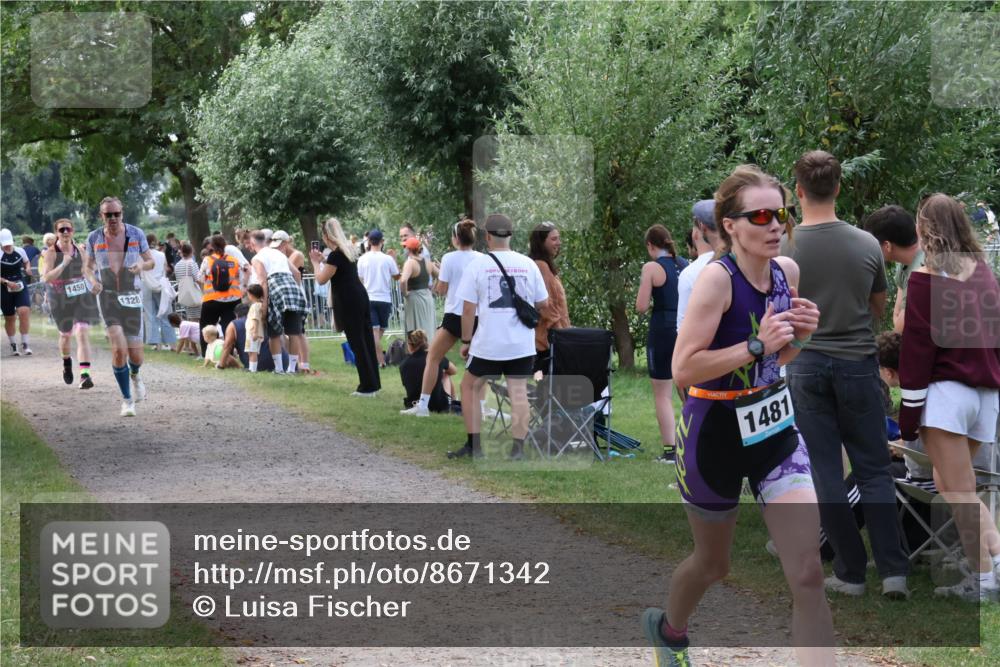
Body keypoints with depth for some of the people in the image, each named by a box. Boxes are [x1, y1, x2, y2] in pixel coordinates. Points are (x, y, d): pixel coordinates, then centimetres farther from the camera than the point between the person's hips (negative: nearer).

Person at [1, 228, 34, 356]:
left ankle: (24, 344, -10)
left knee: (24, 312, -16)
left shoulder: (20, 251, 0)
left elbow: (26, 262, 20)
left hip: (21, 288, 1)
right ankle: (13, 345, 24)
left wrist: (28, 268, -2)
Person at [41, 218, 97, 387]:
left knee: (83, 335, -14)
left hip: (82, 298, 1)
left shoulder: (80, 250, 1)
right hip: (61, 301, -1)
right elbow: (46, 277, -24)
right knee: (65, 335, 16)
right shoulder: (51, 253, -12)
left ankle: (85, 375, -21)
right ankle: (66, 362, 49)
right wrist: (63, 264, -33)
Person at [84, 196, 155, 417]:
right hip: (107, 297, -1)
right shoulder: (94, 238, 1)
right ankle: (127, 399, -1)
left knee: (135, 355, 2)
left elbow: (151, 261, 8)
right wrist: (93, 280, -10)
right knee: (118, 349, -17)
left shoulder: (135, 234, 0)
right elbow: (87, 267, 12)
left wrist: (141, 266, -15)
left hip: (132, 297, 1)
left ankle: (134, 375, 41)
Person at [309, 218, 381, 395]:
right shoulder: (348, 249, 12)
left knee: (357, 344, -4)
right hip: (360, 296, 9)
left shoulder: (335, 255, -16)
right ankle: (373, 383, 16)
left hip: (348, 302, -9)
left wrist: (316, 262, 2)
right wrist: (323, 260, 22)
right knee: (367, 341, 11)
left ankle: (368, 386, -3)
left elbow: (321, 279, -12)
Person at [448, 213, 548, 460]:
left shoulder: (477, 265, -5)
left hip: (488, 344, -2)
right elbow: (543, 303, 8)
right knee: (519, 391, 4)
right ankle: (518, 448, 0)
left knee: (469, 386, 14)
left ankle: (473, 445, 14)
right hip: (522, 344, 2)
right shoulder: (527, 264, 2)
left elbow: (468, 309, -5)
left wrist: (466, 341, 4)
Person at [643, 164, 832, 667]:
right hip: (716, 435, -5)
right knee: (713, 564, 18)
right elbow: (683, 368, -24)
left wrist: (799, 334, -7)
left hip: (775, 430, 5)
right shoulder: (717, 277, -21)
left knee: (807, 575, -6)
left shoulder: (787, 271, -1)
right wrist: (756, 346, -29)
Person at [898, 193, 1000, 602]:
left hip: (947, 390, -6)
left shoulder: (928, 278, -7)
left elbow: (917, 348, -9)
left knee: (958, 492, -3)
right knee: (954, 485, 16)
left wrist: (909, 412, -5)